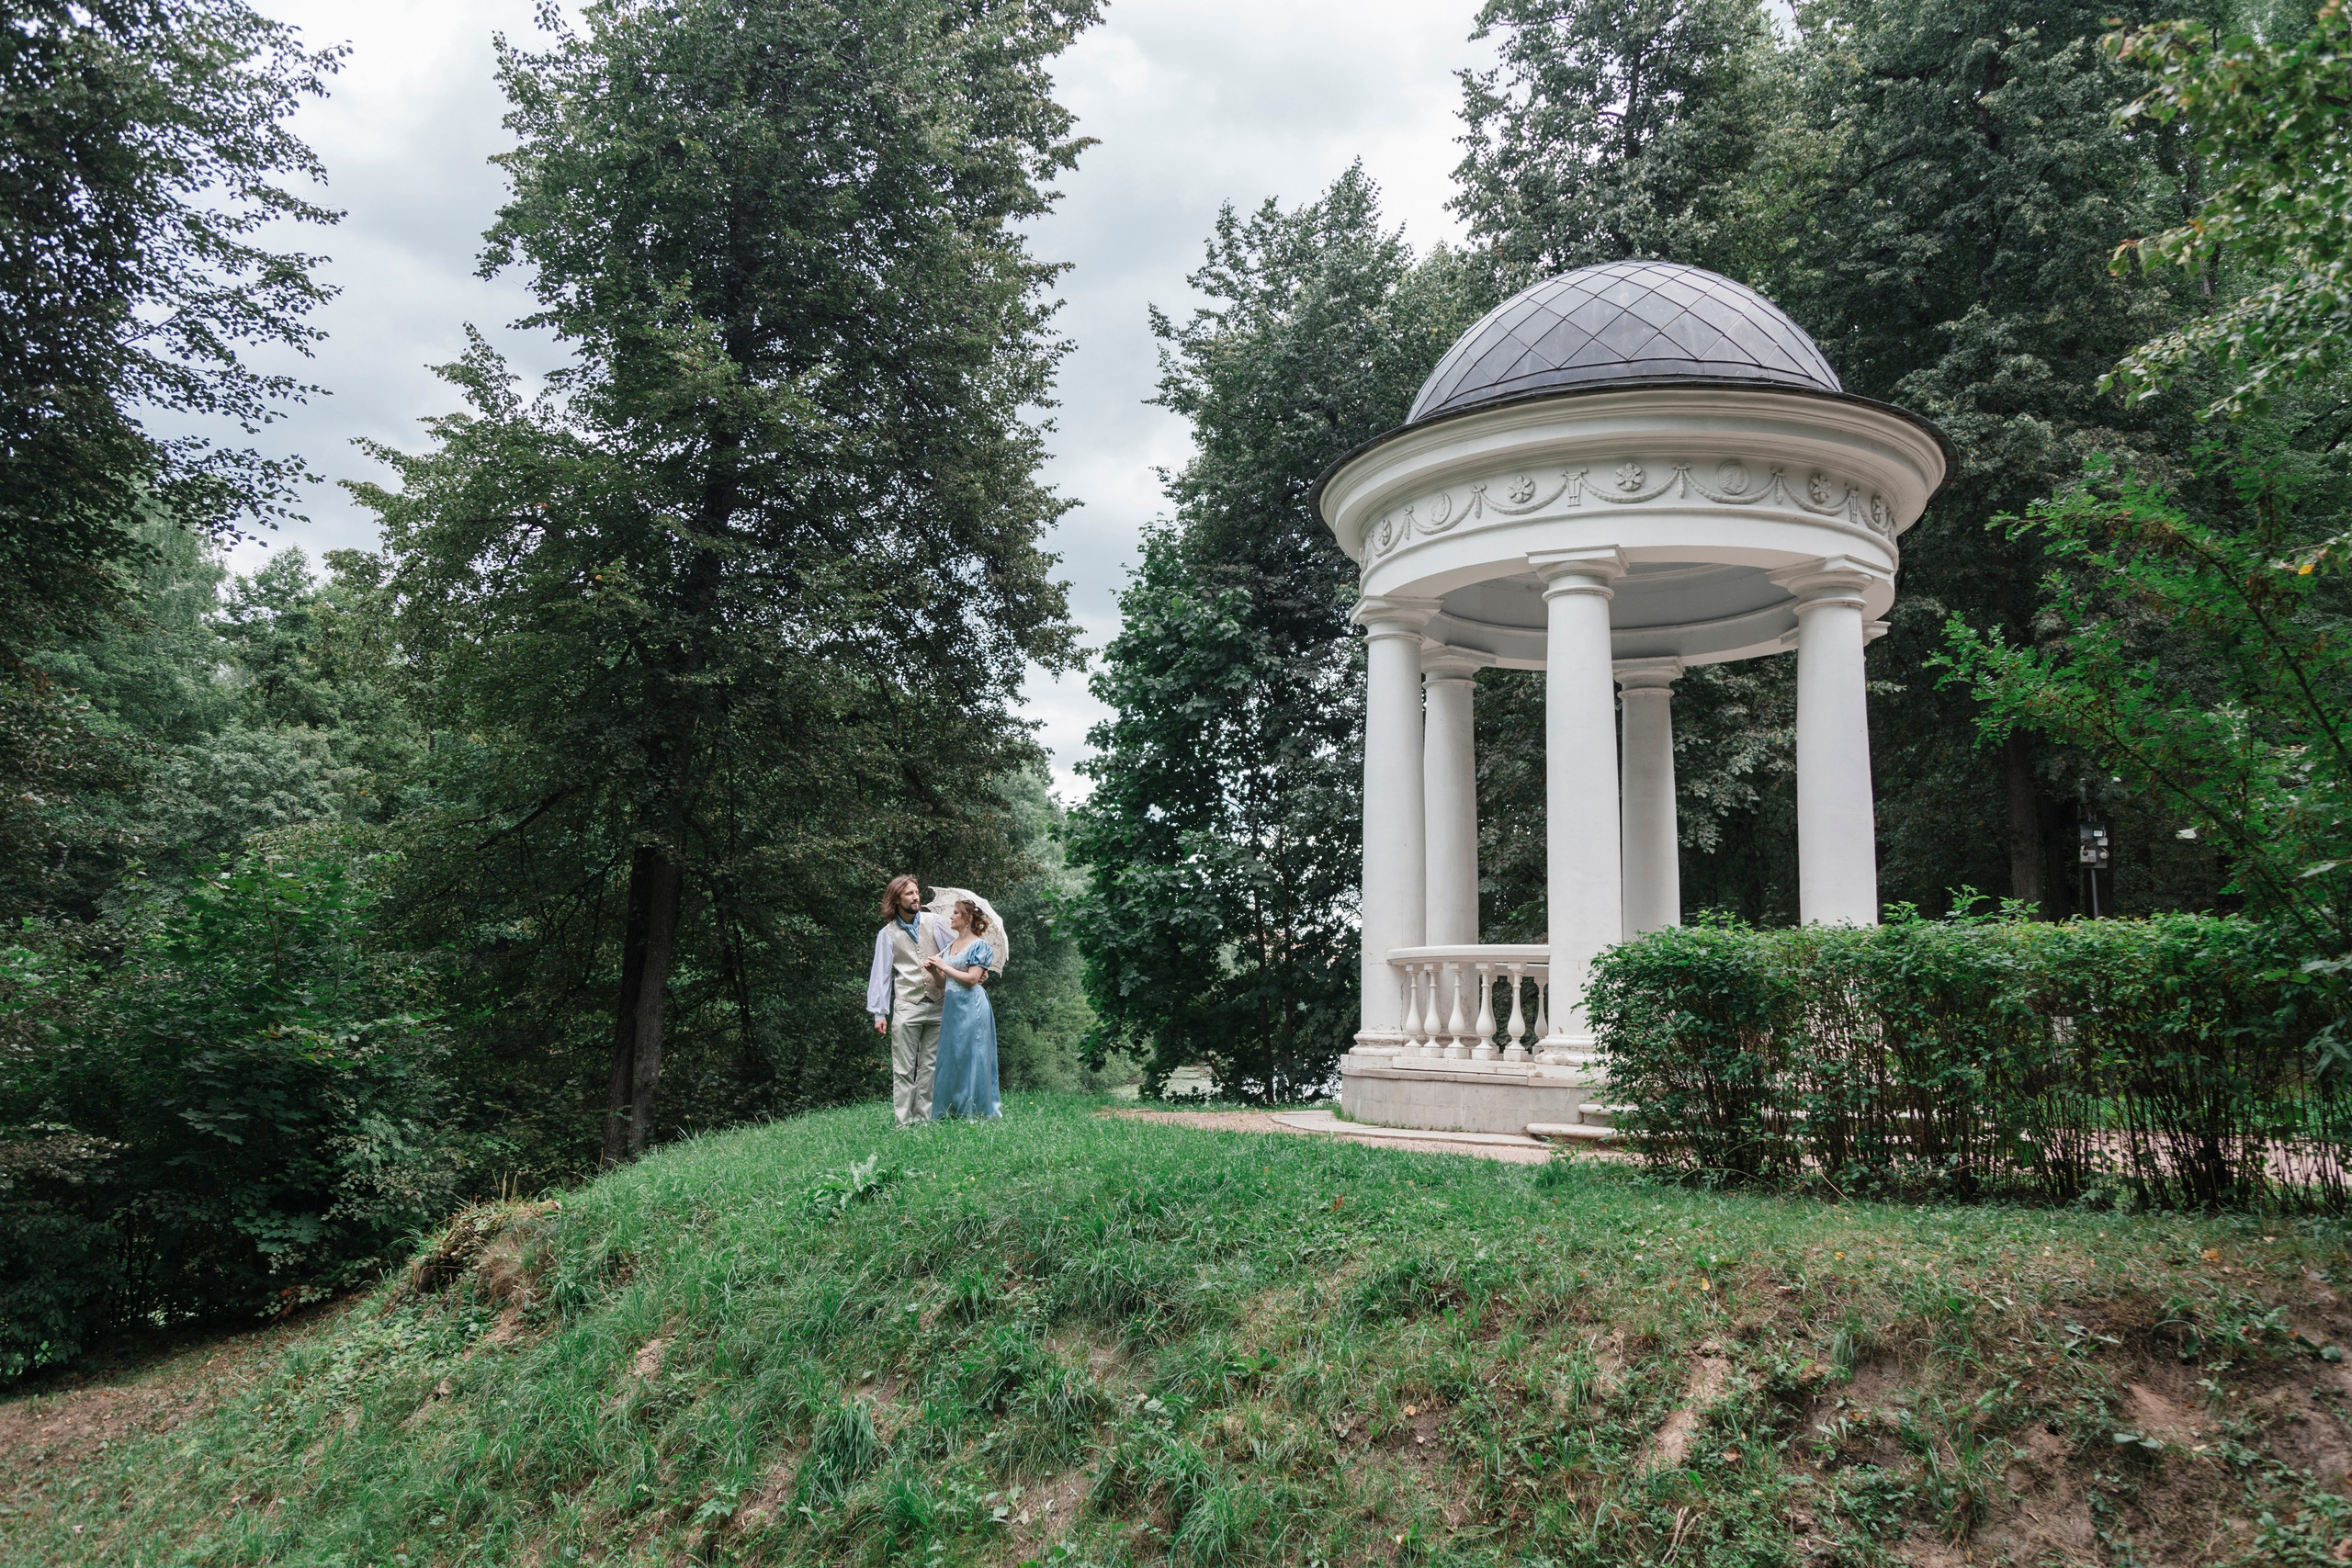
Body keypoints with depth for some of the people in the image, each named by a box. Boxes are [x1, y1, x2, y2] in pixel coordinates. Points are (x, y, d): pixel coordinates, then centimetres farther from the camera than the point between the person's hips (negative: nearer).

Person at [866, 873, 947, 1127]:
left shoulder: (933, 921, 7)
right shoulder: (888, 934, 5)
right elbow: (880, 974, 5)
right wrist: (878, 1013, 0)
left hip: (937, 1005, 2)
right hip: (907, 1008, -2)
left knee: (930, 1066, 6)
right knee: (903, 1069, -4)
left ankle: (924, 1116, 12)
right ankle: (904, 1121, -2)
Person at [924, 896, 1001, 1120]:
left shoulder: (978, 945, -6)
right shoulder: (950, 945, 15)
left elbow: (972, 978, -16)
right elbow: (944, 981, 14)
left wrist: (944, 967, -9)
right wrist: (934, 970, -6)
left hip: (970, 1007, -7)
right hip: (951, 1005, 7)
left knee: (970, 1057, -3)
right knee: (949, 1057, 7)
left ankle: (976, 1111, 4)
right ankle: (950, 1110, 13)